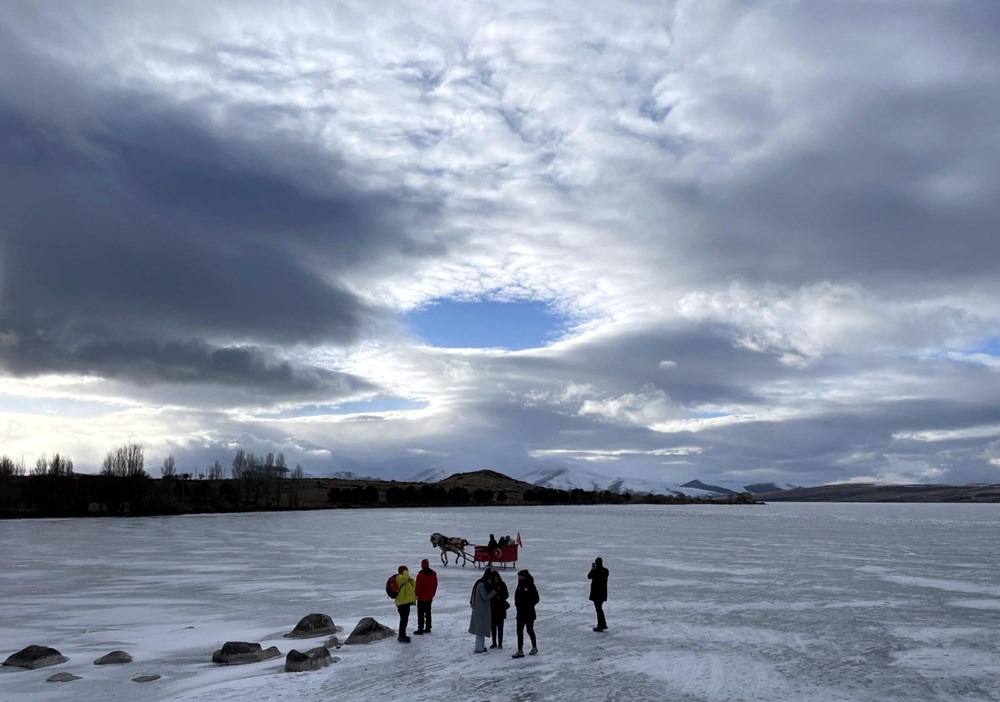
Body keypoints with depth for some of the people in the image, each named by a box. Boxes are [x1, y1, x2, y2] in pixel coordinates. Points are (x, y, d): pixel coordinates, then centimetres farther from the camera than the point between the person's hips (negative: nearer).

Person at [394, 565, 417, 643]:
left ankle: (402, 635, 30)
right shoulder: (399, 577, -11)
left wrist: (410, 579, 2)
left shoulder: (404, 580, 21)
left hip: (405, 602, 11)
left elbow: (413, 585, 18)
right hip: (403, 602, -11)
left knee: (405, 619, 19)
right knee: (404, 619, -11)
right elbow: (405, 577, -34)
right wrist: (405, 572, -15)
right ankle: (402, 636, -8)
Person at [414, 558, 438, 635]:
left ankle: (420, 629, 0)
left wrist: (416, 595, -1)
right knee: (428, 613, 15)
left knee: (421, 614, 0)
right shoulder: (433, 574, 2)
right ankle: (428, 628, 19)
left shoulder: (420, 575, -18)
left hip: (421, 598, -6)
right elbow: (435, 585, 10)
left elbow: (418, 586, -15)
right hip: (429, 598, 6)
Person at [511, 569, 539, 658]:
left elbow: (536, 599, -11)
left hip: (529, 612, -6)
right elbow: (517, 597, 16)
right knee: (519, 631, 3)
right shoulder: (520, 586, 7)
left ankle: (534, 647, 27)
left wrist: (529, 606, -16)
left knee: (529, 630, 6)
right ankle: (520, 651, 7)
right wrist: (517, 605, 1)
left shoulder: (531, 586, -13)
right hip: (521, 612, 7)